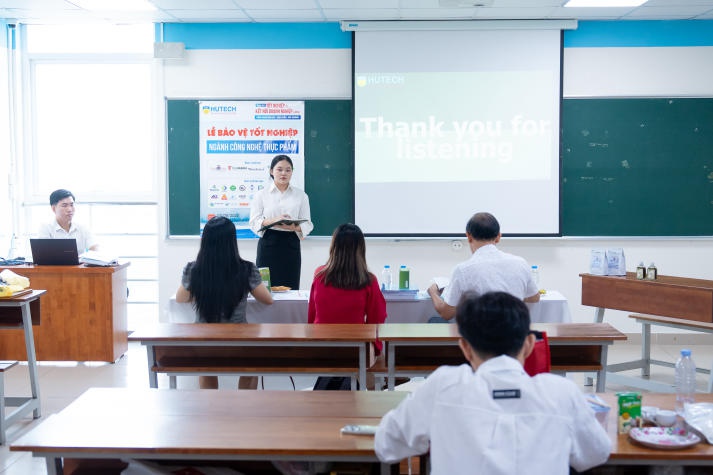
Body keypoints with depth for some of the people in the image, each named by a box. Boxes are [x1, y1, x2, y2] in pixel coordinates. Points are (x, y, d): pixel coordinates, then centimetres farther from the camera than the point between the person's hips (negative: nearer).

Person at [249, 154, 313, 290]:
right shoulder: (262, 195, 7)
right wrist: (273, 221, -19)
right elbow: (254, 223, 0)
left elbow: (307, 224, 5)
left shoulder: (301, 196, 9)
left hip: (291, 245, 1)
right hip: (268, 244, -1)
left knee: (290, 288, -2)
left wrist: (294, 227, -18)